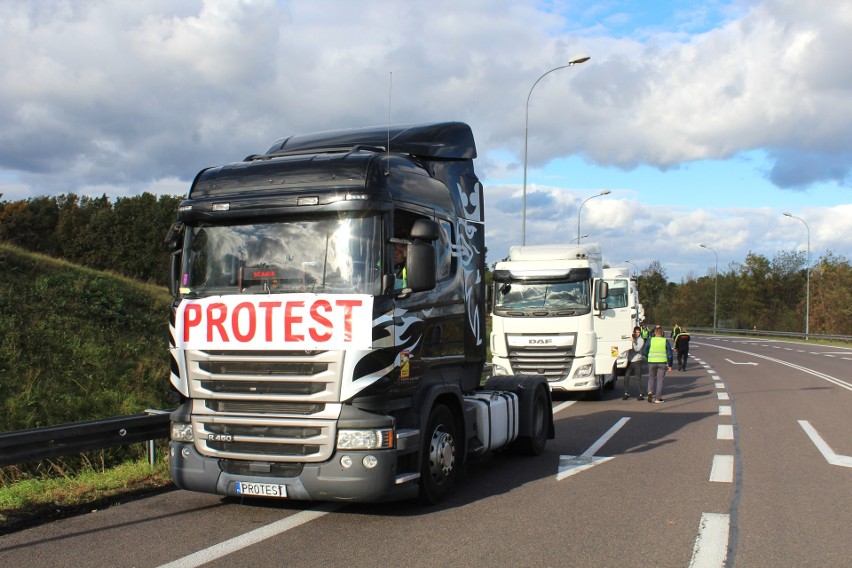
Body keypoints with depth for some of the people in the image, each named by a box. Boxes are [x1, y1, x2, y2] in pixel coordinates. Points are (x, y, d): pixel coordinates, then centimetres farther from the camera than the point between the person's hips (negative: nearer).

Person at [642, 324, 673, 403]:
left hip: (652, 362, 0)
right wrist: (669, 365, 8)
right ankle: (658, 398, 7)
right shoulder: (665, 341, -1)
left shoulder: (650, 340, -3)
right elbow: (670, 354, 0)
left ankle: (650, 392, -7)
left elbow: (644, 352, 0)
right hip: (662, 363, 0)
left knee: (651, 378, 17)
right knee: (660, 380, 6)